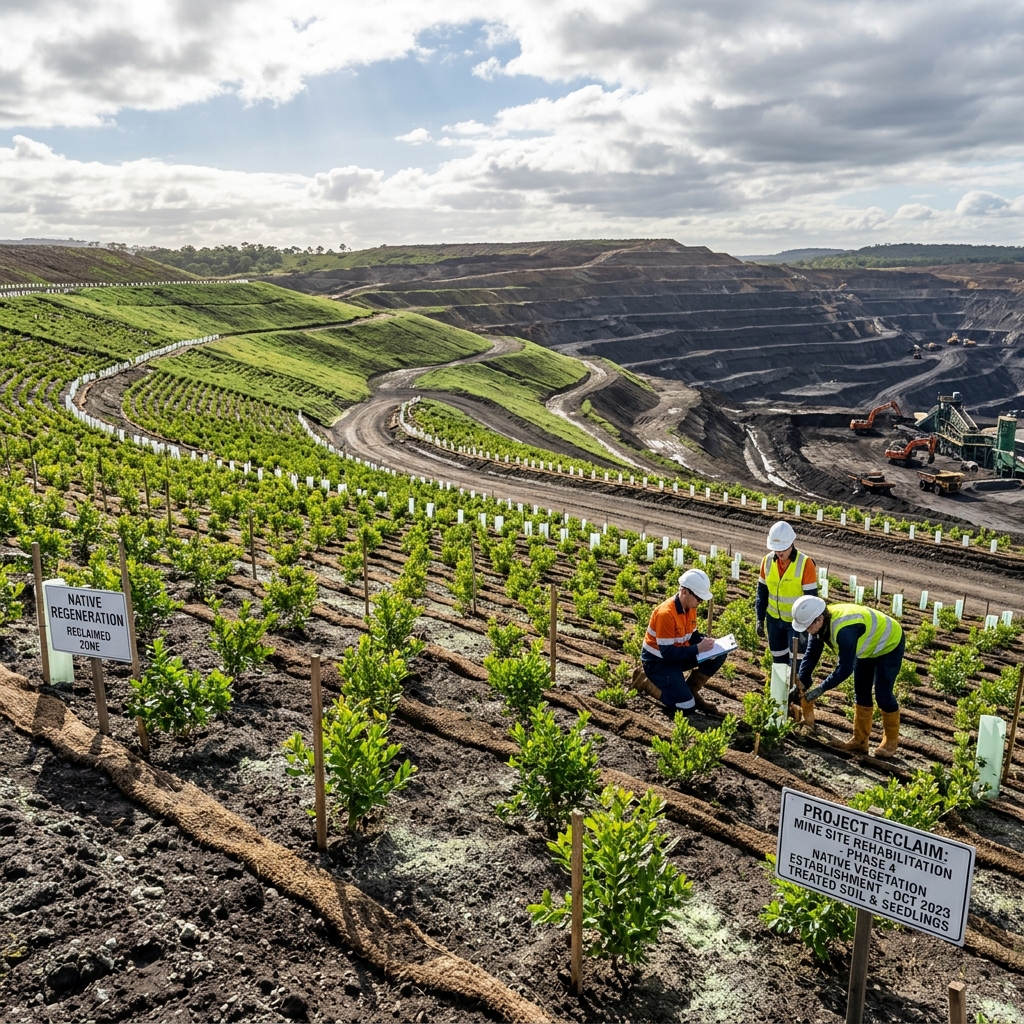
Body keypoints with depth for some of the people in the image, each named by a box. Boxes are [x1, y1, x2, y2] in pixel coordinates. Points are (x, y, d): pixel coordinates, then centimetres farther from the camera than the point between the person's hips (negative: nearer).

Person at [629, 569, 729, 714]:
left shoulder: (690, 607, -3)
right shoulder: (666, 613, -29)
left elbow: (692, 635, 10)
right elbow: (667, 653, -28)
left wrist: (704, 642, -12)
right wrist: (698, 648, -26)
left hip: (678, 654, 8)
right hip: (658, 661, -8)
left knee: (718, 656, -8)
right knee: (686, 705, -17)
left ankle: (690, 690, 6)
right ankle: (645, 679, 2)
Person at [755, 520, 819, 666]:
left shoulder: (805, 563, -19)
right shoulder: (767, 561, -6)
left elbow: (811, 599, -16)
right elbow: (762, 592, 4)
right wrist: (760, 619, 3)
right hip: (774, 619, 4)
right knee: (778, 660, 14)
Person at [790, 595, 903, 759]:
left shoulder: (844, 629, -43)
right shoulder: (820, 623, -17)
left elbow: (845, 668, -40)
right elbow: (811, 656, -9)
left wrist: (821, 689, -34)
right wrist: (800, 686, -14)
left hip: (889, 643, -8)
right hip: (868, 644, 8)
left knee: (883, 694, -5)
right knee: (861, 693, 10)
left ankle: (891, 741, 15)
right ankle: (860, 741, 19)